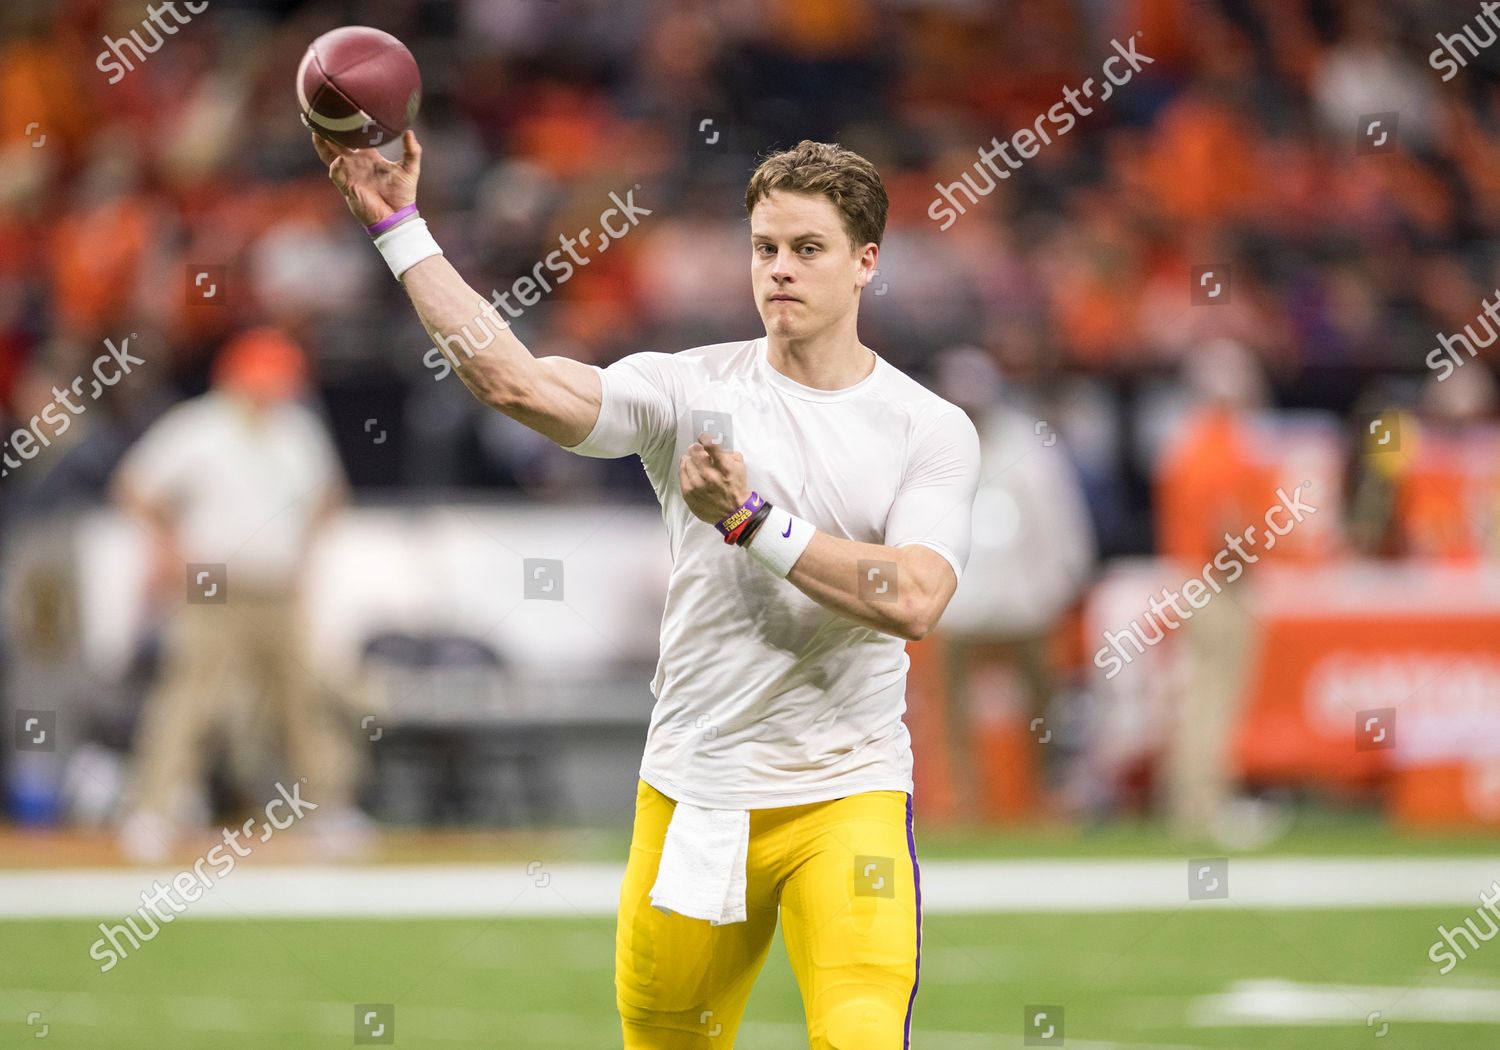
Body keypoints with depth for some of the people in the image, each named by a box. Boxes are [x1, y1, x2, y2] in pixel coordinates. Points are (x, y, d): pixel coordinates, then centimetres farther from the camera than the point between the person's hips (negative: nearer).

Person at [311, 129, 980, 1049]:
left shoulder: (932, 429, 2)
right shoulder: (692, 389, 3)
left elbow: (915, 601, -13)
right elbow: (513, 380, -10)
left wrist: (751, 523, -15)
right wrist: (398, 228, -14)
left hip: (847, 799, -2)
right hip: (692, 791, 2)